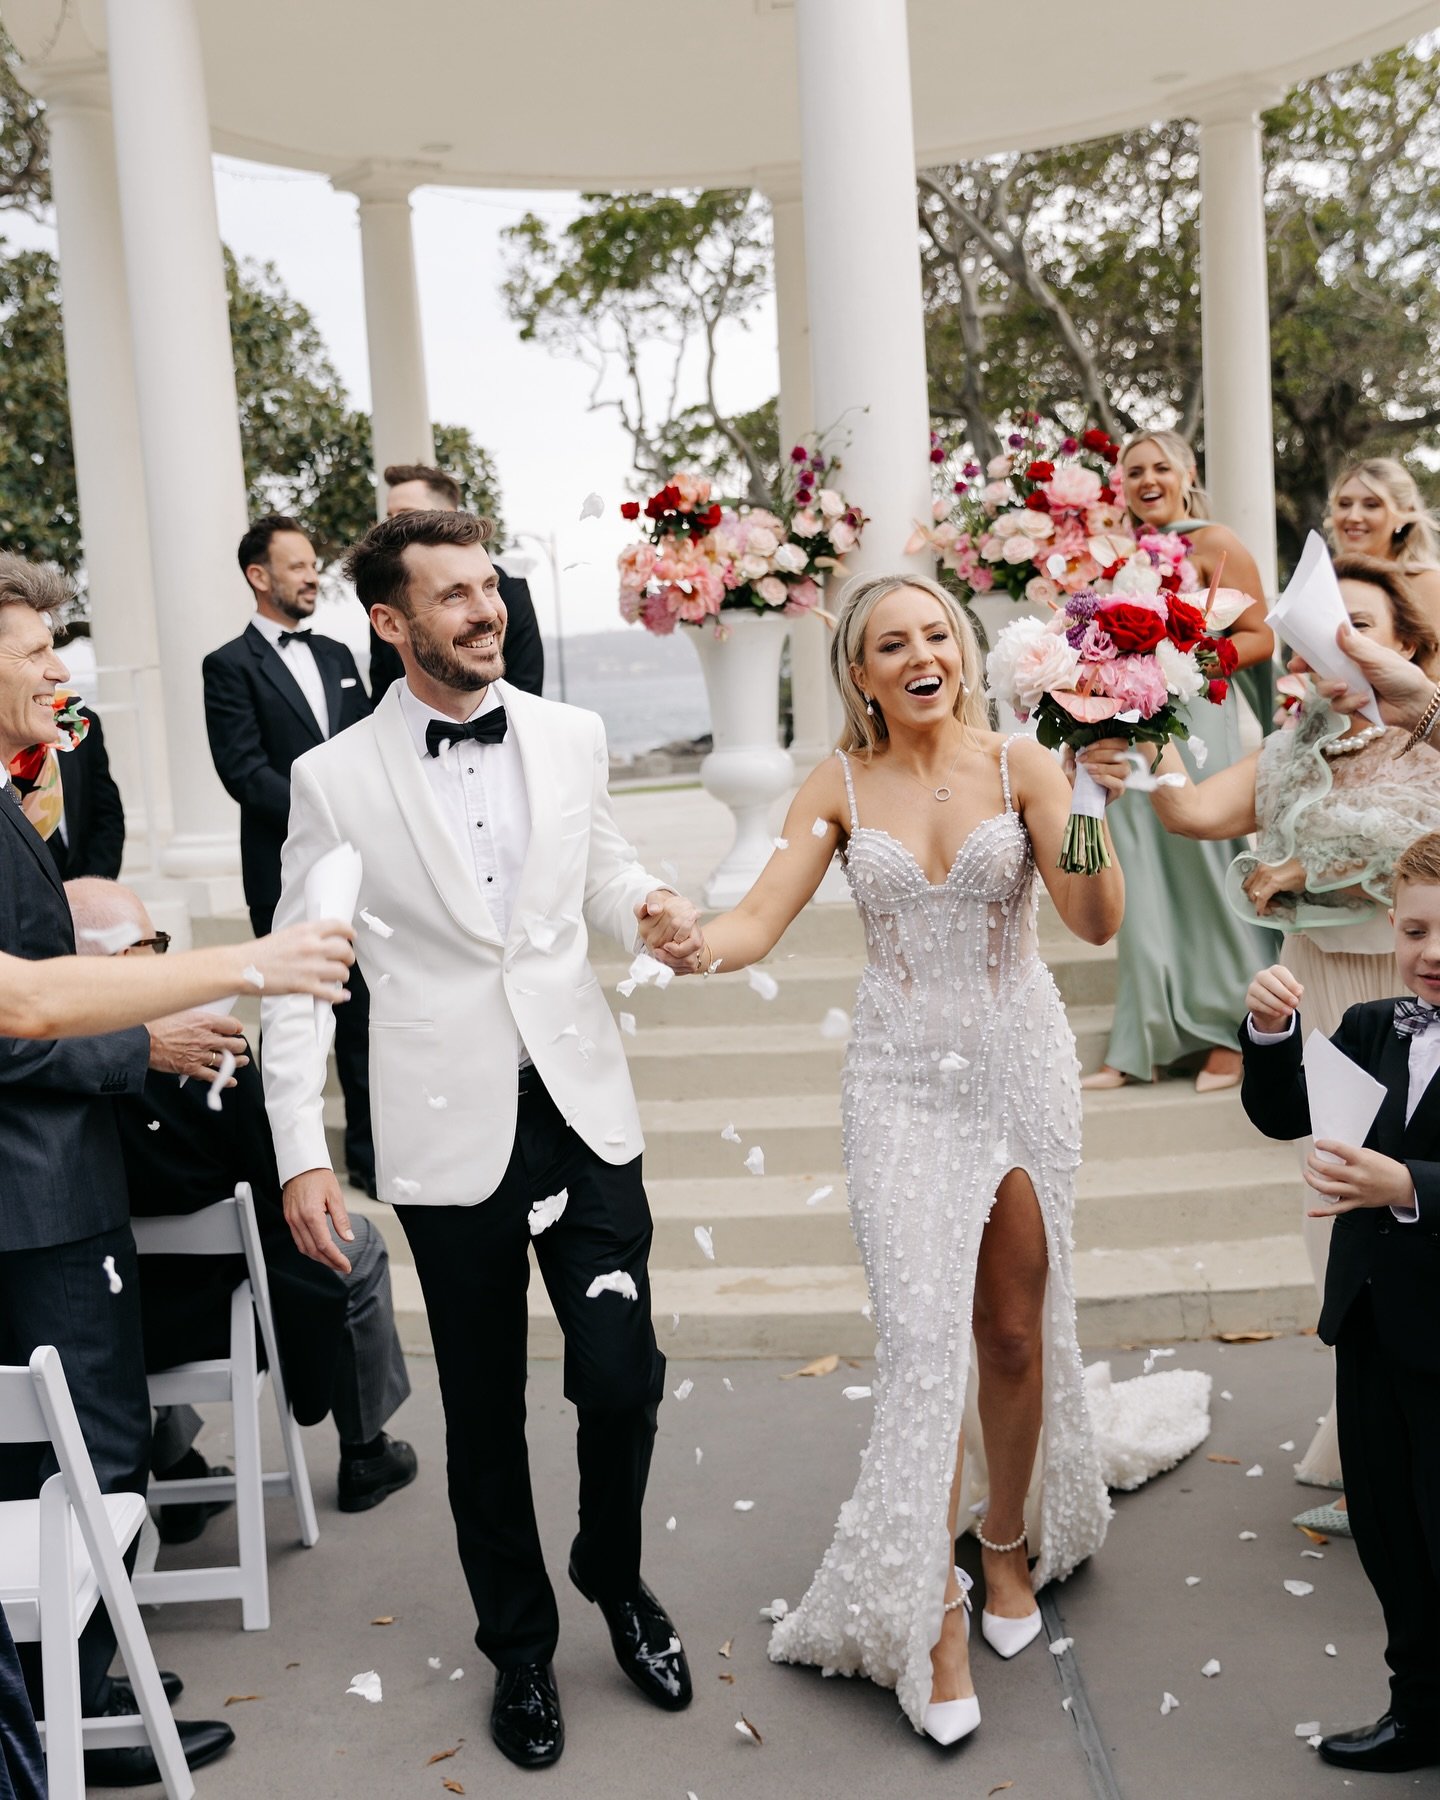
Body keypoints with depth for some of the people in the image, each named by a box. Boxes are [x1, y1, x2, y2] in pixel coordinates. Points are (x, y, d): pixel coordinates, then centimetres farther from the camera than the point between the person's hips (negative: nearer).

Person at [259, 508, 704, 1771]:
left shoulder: (571, 736, 3)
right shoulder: (336, 779, -6)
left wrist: (648, 904, -5)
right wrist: (302, 1154, -8)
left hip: (583, 1108, 2)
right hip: (451, 1133, -2)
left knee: (622, 1376, -2)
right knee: (485, 1412, 12)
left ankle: (616, 1578, 31)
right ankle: (519, 1646, 36)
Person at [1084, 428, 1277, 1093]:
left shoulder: (1214, 543, 0)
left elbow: (1260, 638, -6)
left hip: (1195, 724, -5)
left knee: (1202, 870, -1)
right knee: (1142, 886, 5)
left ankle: (1230, 1033, 12)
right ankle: (1143, 1042, 10)